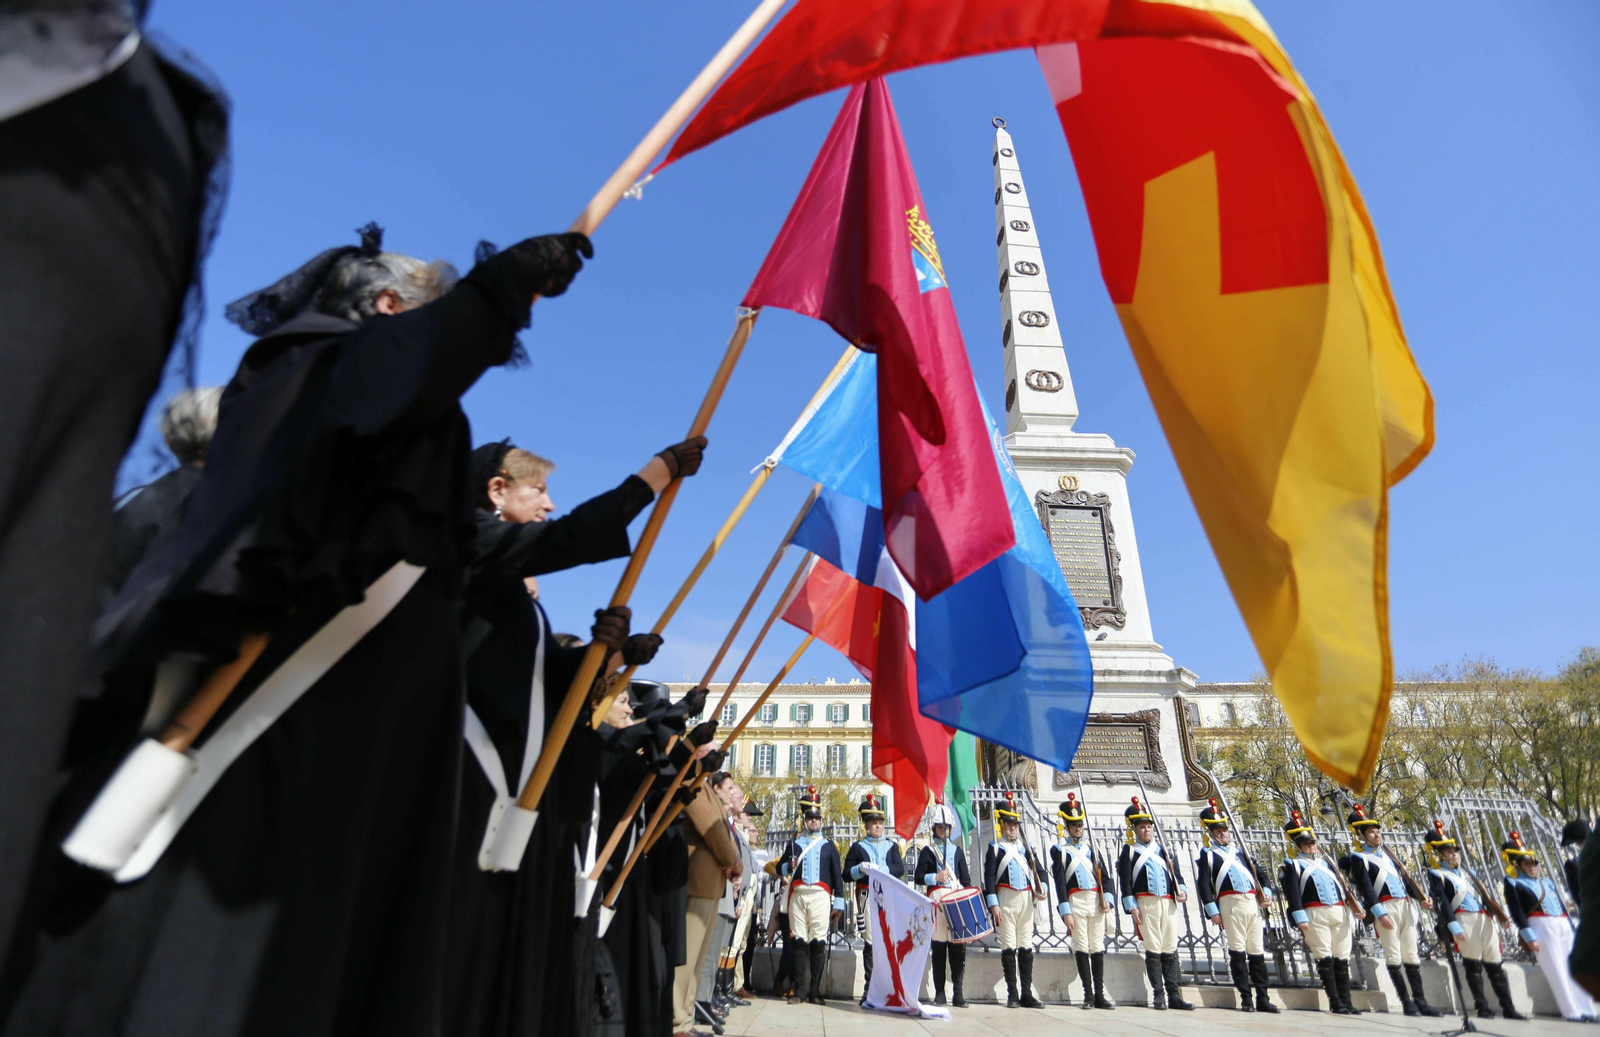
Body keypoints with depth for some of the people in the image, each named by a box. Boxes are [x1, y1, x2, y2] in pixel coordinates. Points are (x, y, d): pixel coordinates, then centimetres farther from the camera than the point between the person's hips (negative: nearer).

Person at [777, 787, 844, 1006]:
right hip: (798, 896, 1)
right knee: (798, 941, -1)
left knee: (818, 942, -2)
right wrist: (789, 866, -6)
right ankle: (799, 990, 6)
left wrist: (838, 904, 4)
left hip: (820, 897, -1)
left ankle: (815, 991, 6)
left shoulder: (828, 845, 14)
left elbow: (837, 875, 11)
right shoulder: (793, 843, 16)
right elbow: (780, 869, 17)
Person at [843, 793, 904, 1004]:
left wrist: (880, 869, -12)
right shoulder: (857, 847, 11)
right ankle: (869, 990, 3)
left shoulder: (891, 846, 16)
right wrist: (860, 869, -13)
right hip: (867, 898, -2)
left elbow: (900, 869, 2)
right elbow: (846, 875, 6)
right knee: (869, 943, -3)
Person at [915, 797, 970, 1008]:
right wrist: (935, 877, -16)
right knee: (939, 945, 1)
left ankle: (958, 993, 8)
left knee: (958, 946, 1)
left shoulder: (957, 850, 14)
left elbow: (966, 878, 13)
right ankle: (939, 993, 10)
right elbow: (919, 877, 1)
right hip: (937, 901, -2)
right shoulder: (927, 851, 7)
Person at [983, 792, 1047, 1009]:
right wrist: (993, 904, -12)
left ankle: (1027, 994, 11)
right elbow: (989, 877, -5)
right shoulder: (995, 848, 1)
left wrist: (1042, 887, -5)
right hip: (1006, 900, -4)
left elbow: (1038, 869, 15)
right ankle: (1012, 995, 6)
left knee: (1026, 947, 6)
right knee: (1009, 947, -1)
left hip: (1026, 900, 4)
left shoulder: (1025, 847, 15)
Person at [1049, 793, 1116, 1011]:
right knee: (1081, 948, -1)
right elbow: (1059, 882, -4)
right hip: (1076, 902, -3)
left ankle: (1100, 995, 11)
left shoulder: (1090, 845, 14)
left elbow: (1103, 874, 9)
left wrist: (1107, 898, -5)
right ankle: (1088, 995, 7)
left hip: (1096, 901, 3)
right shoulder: (1059, 849, 2)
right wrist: (1065, 912, -10)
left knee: (1098, 947, 4)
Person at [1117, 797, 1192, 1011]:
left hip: (1168, 903, 4)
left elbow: (1176, 874, 18)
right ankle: (1158, 995, 4)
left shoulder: (1163, 850, 20)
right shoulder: (1129, 851, 6)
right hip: (1145, 904, -4)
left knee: (1170, 950, 5)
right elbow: (1125, 882, -1)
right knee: (1153, 950, -4)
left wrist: (1181, 890, -2)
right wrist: (1132, 906, -9)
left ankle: (1174, 996, 11)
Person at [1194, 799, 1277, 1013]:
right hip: (1230, 904, -5)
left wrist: (1266, 893, 2)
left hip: (1254, 903, 5)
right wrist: (1212, 911, -10)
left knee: (1257, 951, 6)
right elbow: (1203, 884, -2)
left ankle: (1262, 999, 13)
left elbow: (1258, 874, 21)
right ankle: (1246, 998, 1)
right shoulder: (1207, 855, 6)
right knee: (1237, 951, -6)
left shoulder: (1241, 850, 22)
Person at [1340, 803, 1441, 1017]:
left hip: (1406, 905, 7)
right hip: (1386, 908, -7)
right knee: (1394, 955, -5)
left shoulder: (1386, 854, 22)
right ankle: (1406, 1002, -1)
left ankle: (1420, 1000, 14)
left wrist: (1421, 898, 6)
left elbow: (1404, 877, 21)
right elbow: (1365, 888, -10)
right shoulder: (1359, 858, -1)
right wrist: (1380, 913, -18)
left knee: (1411, 955, 9)